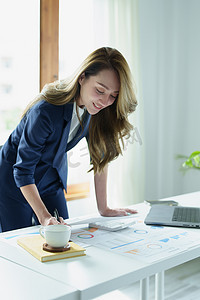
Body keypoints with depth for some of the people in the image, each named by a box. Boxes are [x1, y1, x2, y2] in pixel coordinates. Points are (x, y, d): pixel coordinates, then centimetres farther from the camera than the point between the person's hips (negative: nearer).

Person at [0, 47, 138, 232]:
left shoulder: (99, 108, -18)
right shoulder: (46, 111, -35)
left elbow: (99, 157, -9)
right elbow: (23, 171, -28)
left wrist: (103, 209, -7)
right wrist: (44, 217, -35)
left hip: (51, 180, 5)